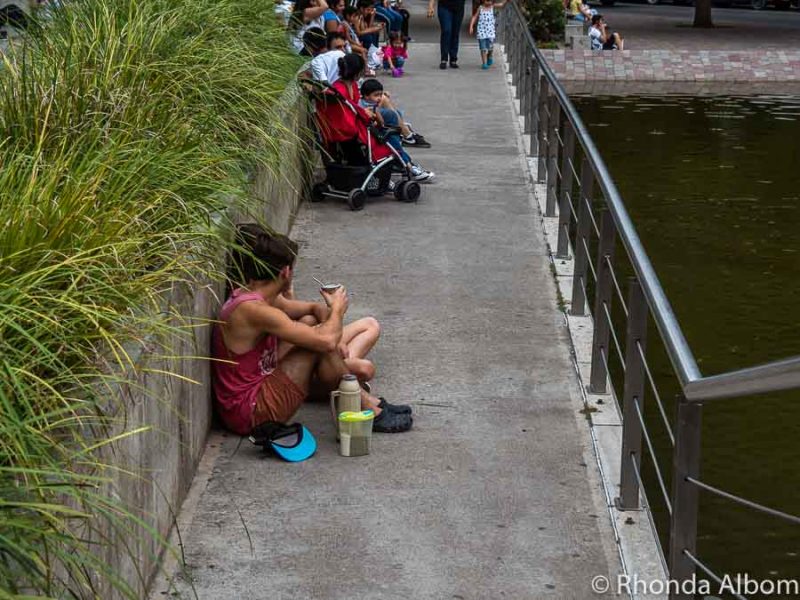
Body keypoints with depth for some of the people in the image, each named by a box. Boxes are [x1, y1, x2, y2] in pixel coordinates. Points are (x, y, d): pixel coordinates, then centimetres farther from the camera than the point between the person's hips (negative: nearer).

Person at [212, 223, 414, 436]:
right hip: (250, 413, -10)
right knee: (319, 340, -25)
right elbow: (326, 340, -29)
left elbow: (315, 307, 19)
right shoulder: (253, 310, -24)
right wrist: (337, 309, -7)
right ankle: (368, 410, -7)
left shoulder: (258, 296, 6)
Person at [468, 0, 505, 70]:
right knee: (483, 48, -2)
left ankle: (489, 57, 30)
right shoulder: (480, 8, 1)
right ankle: (484, 63, 6)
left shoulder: (492, 6, 3)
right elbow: (474, 17, 4)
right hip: (482, 31, -1)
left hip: (490, 31, 1)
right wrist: (471, 27, -3)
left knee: (490, 47, -2)